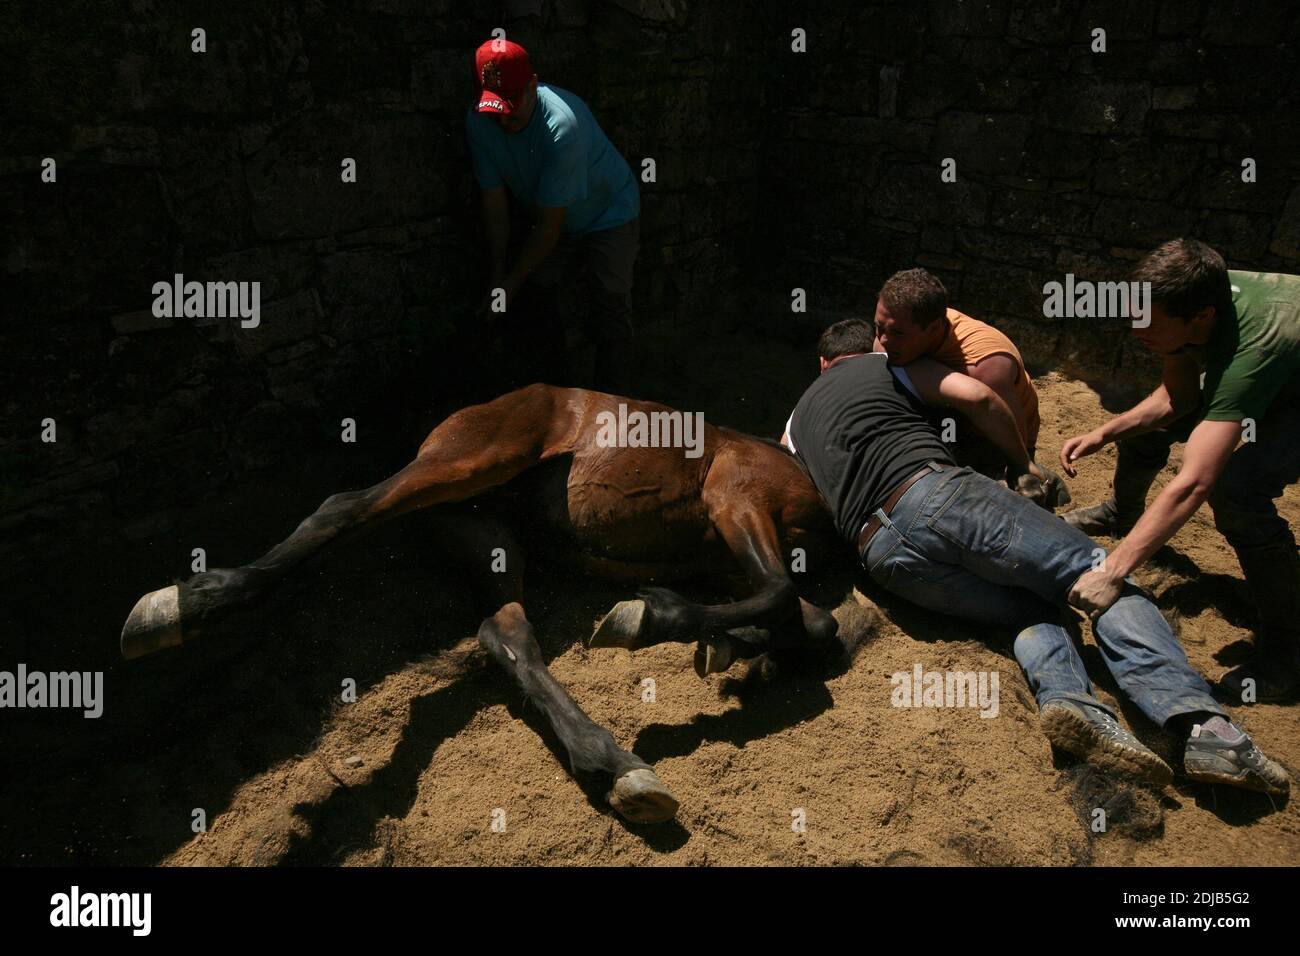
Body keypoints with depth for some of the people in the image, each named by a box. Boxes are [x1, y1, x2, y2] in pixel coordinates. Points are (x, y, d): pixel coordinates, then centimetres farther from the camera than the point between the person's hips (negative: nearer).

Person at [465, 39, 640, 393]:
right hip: (554, 221, 6)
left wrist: (511, 283, -25)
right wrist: (498, 275, -12)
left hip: (608, 216, -6)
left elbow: (550, 224, -32)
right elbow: (494, 200, -10)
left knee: (610, 316, -14)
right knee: (531, 301, 3)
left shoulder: (562, 125, -37)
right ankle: (556, 393, 20)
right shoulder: (479, 122, -18)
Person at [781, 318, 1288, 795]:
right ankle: (1202, 722, -21)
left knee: (1034, 608, 12)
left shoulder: (795, 423, 31)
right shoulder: (887, 364, 19)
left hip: (880, 555, 4)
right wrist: (1024, 463, 22)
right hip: (936, 491, -4)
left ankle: (1067, 696, -21)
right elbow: (979, 397, 8)